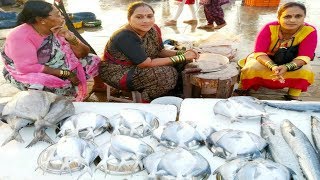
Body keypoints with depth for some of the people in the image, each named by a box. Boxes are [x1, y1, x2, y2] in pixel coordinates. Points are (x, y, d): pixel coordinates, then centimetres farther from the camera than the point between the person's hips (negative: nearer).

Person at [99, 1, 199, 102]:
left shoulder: (153, 29, -7)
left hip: (138, 67, 8)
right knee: (167, 74, -25)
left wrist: (181, 53, -13)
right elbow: (148, 64, -29)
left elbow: (160, 52, 5)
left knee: (182, 64, -2)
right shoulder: (125, 37, -29)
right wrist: (182, 57, -25)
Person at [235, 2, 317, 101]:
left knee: (306, 72, -27)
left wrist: (286, 67, -46)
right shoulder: (270, 28, -26)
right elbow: (259, 52, -30)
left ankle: (293, 96, -6)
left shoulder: (310, 31, -24)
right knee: (252, 67, -28)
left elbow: (305, 56, -26)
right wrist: (273, 66, -49)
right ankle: (242, 88, -1)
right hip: (266, 58, -1)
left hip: (291, 62, 1)